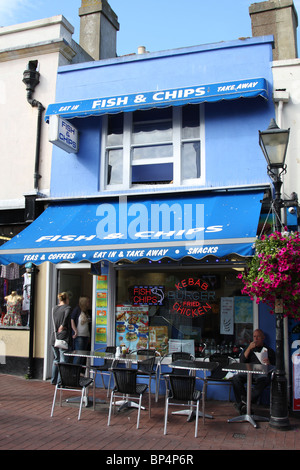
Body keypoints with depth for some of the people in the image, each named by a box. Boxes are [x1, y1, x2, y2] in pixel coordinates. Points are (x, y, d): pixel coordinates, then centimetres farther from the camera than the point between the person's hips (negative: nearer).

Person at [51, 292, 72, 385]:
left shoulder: (55, 308, 14)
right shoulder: (67, 307, -5)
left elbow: (54, 323, 15)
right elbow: (67, 314, -25)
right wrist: (63, 325, -22)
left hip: (54, 338, 6)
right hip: (63, 337, -6)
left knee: (56, 359, 16)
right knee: (63, 360, -2)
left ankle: (53, 380, 21)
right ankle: (60, 381, -2)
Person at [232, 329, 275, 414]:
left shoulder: (269, 350, 18)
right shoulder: (249, 349, 25)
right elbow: (241, 361, 9)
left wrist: (269, 364, -13)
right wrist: (249, 348, 0)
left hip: (262, 372, -2)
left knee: (262, 379, -39)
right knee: (236, 378, -29)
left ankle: (245, 402, -38)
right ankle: (243, 403, -30)